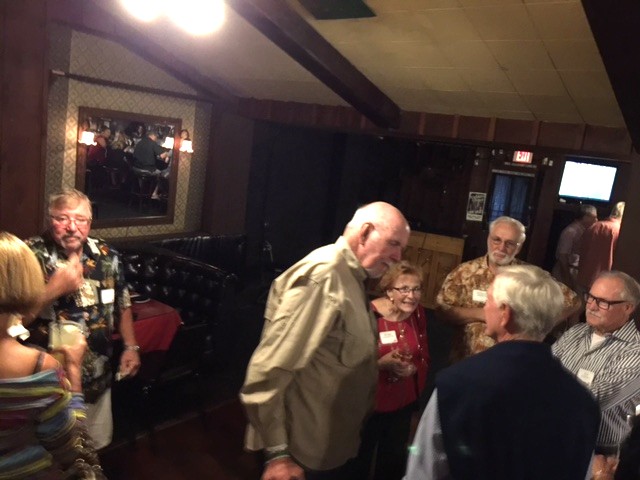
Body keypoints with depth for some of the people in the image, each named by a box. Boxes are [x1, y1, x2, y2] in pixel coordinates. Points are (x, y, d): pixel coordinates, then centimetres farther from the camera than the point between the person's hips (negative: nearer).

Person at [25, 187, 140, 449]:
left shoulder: (106, 256, -3)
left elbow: (122, 304, 9)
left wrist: (131, 346, 6)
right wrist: (55, 288, -28)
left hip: (97, 377, 4)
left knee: (96, 444, 24)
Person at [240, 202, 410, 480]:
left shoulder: (350, 275, 8)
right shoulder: (322, 276, -24)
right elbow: (269, 370, -28)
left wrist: (382, 366, 9)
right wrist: (277, 453, -25)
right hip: (308, 452, -9)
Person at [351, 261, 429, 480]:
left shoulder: (418, 314, -2)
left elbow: (424, 356, 7)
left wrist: (413, 368, -14)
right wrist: (381, 364, -32)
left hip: (404, 403, 5)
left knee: (395, 459, 24)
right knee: (360, 461, 14)